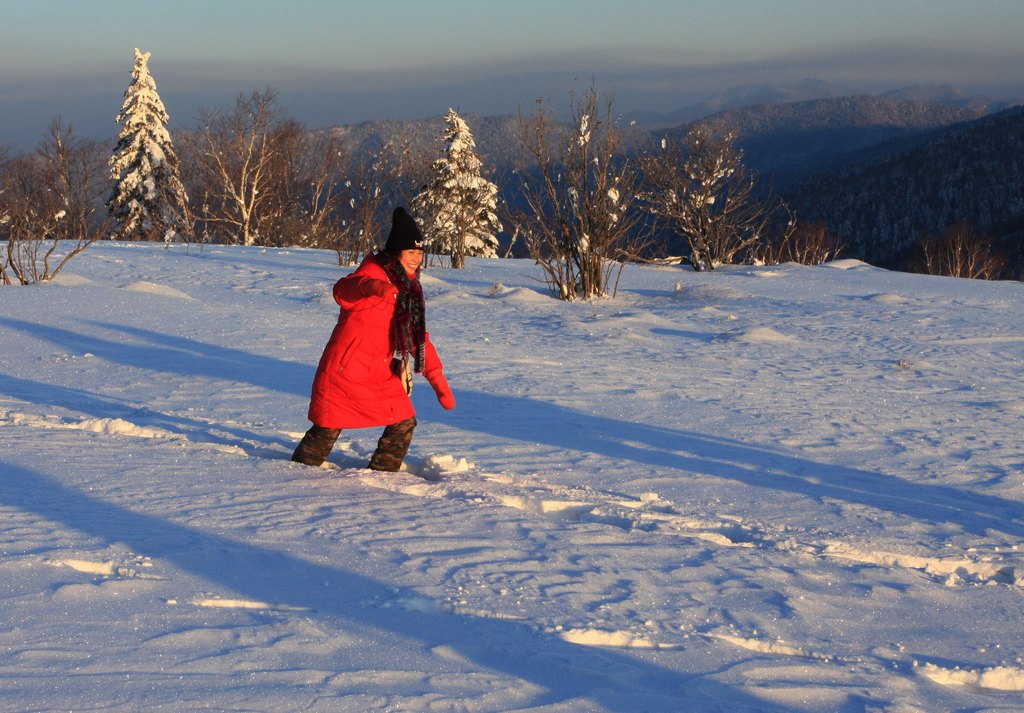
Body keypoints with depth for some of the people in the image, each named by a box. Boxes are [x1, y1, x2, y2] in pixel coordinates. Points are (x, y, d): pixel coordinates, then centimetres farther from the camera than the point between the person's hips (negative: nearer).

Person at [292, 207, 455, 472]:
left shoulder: (410, 288, 13)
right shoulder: (375, 271, -9)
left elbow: (419, 337, 18)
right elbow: (342, 290, -29)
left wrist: (438, 380, 13)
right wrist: (371, 286, -51)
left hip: (380, 372, 7)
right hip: (347, 368, -7)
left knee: (404, 424, 0)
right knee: (328, 430, -1)